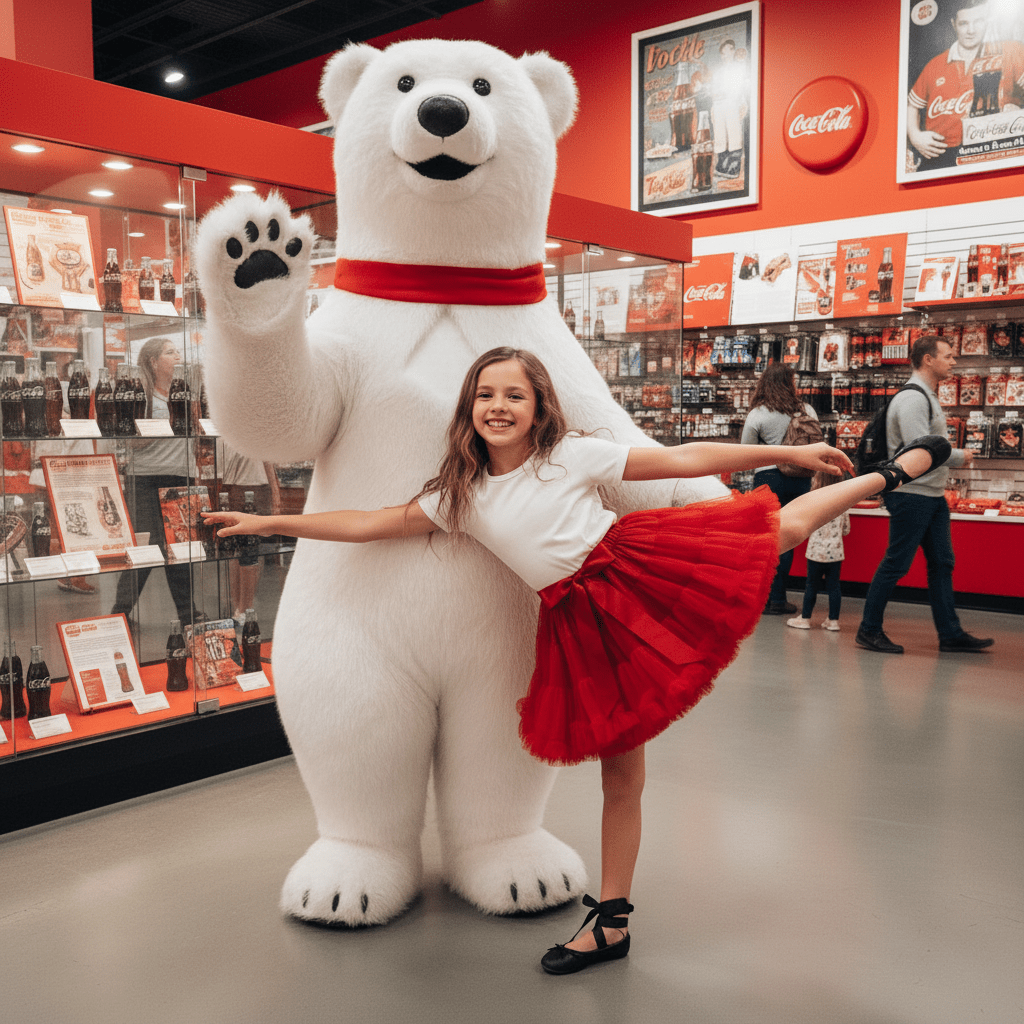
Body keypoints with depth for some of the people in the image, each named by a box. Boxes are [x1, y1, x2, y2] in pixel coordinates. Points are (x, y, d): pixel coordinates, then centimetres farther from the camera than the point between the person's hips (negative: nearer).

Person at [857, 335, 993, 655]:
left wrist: (956, 458, 5)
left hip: (933, 495, 10)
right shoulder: (912, 399, -16)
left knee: (942, 563, 11)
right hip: (911, 494, -10)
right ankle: (869, 631, 7)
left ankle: (950, 634, 18)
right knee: (896, 564, -4)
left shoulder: (928, 397, 17)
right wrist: (959, 457, -10)